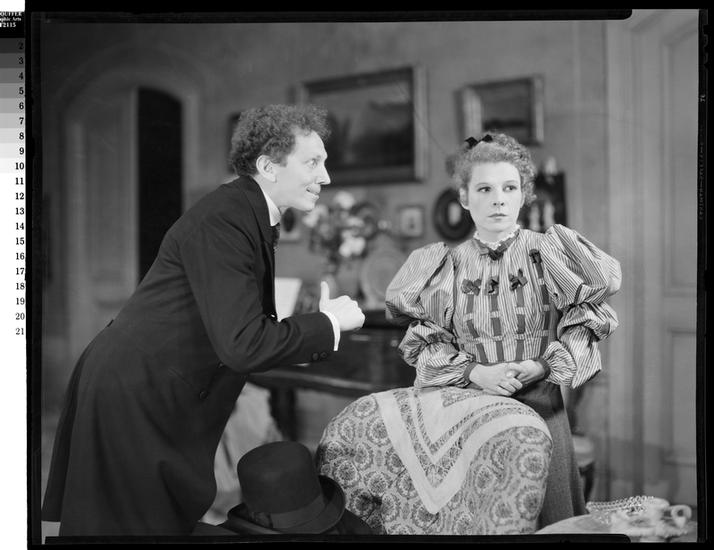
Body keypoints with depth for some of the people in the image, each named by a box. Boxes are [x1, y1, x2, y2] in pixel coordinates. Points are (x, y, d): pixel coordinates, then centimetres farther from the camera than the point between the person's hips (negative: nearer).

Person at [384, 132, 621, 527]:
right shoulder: (446, 267, 3)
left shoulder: (550, 254, 1)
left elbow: (586, 326, 1)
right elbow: (424, 345, 2)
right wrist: (475, 371, -14)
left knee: (542, 513, 6)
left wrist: (540, 366, -13)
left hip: (539, 404, 0)